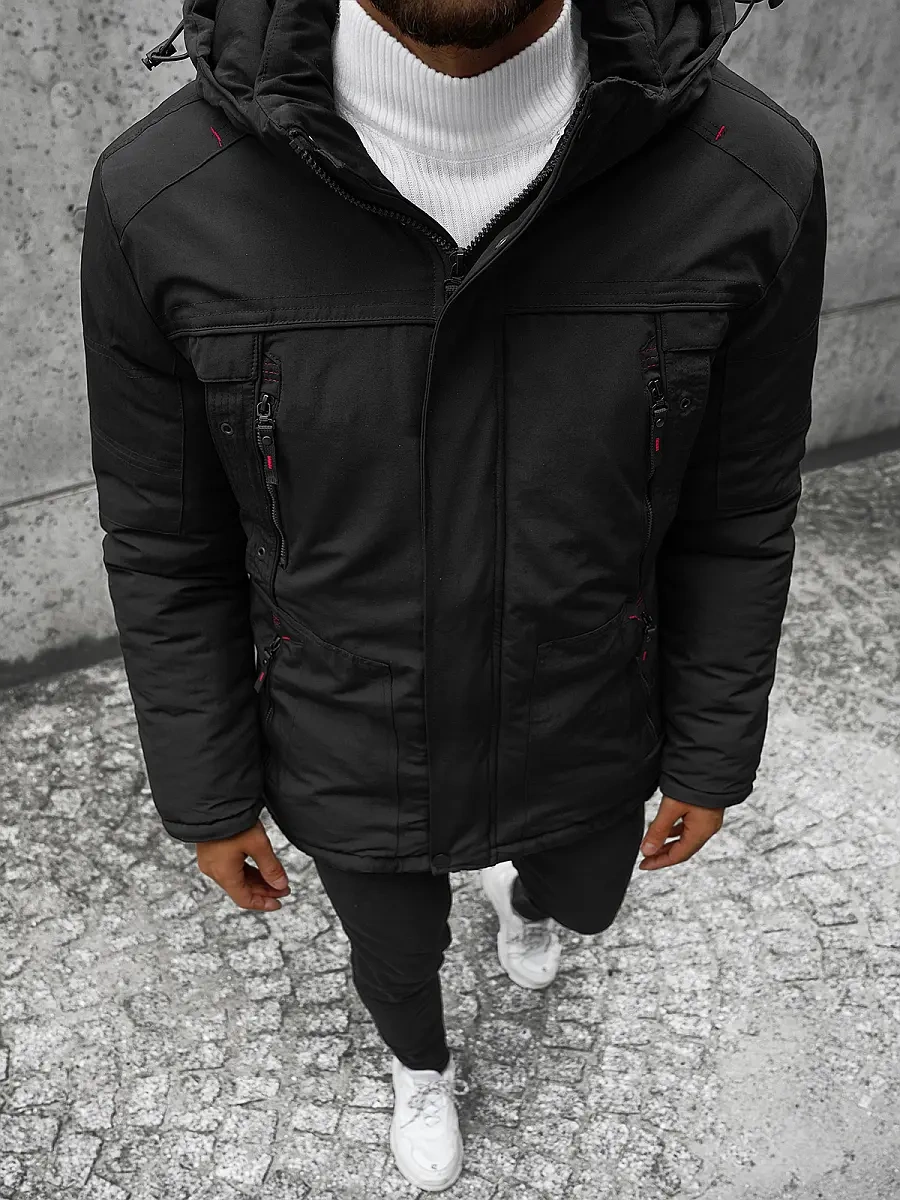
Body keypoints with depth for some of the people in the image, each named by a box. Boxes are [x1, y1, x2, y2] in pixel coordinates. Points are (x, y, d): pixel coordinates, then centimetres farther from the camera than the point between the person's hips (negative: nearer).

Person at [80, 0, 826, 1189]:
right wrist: (206, 800, 0)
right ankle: (422, 1063, 71)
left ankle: (519, 887, 76)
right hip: (352, 758, 0)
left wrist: (712, 761, 2)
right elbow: (169, 544, -12)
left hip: (577, 741, 1)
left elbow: (732, 515, -10)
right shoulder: (160, 200, -27)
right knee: (398, 954, 31)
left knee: (579, 901, 34)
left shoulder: (753, 177, -25)